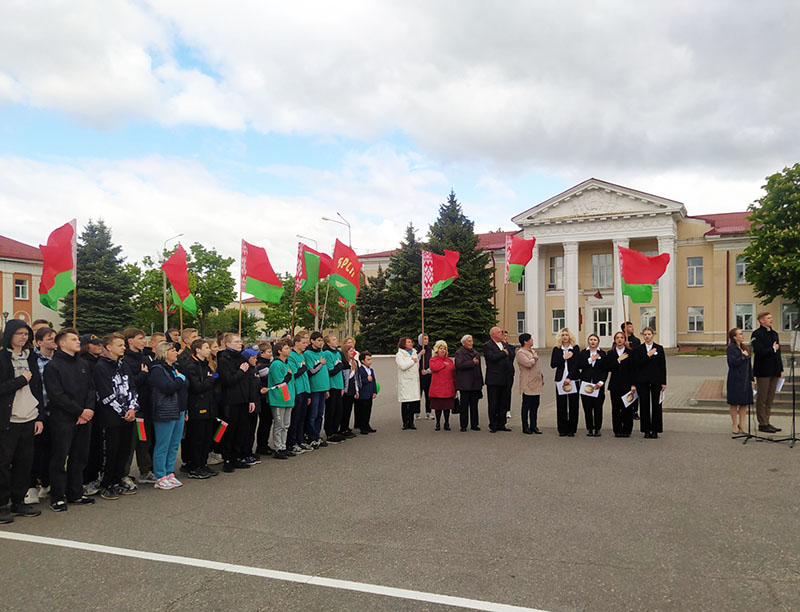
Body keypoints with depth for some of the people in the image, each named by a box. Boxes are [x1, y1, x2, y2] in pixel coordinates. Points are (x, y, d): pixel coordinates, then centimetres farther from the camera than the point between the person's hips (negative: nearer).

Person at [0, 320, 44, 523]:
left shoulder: (30, 358, 13)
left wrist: (39, 416, 8)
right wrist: (22, 380, -10)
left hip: (28, 419, 5)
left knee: (25, 462, 8)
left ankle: (18, 502, 19)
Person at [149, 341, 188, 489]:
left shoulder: (175, 368, 16)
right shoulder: (157, 370, -11)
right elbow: (167, 388, -24)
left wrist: (185, 410, 17)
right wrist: (180, 379, -9)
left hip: (179, 412, 9)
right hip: (165, 413, -9)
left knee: (174, 445, 12)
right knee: (162, 446, -1)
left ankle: (170, 473, 21)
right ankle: (160, 478, 6)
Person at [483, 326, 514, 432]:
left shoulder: (505, 344, 16)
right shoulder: (487, 346, -7)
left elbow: (512, 357, 11)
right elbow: (492, 357, -22)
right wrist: (504, 353, -9)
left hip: (506, 379, 6)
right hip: (494, 380, -6)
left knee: (504, 404, 10)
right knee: (493, 405, 2)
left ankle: (501, 424, 20)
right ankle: (493, 426, 11)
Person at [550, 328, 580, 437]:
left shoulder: (575, 348, 4)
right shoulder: (556, 349, 9)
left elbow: (577, 364, -3)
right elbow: (552, 364, 2)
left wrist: (569, 378, -11)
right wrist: (563, 358, -10)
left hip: (573, 380, -1)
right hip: (560, 380, 1)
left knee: (573, 404, 0)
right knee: (561, 405, 0)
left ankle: (571, 429, 7)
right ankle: (562, 429, 8)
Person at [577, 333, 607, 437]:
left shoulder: (602, 353, 7)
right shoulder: (583, 353, 8)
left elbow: (605, 370, 3)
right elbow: (579, 366, -5)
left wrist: (601, 382, -9)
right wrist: (590, 360, -10)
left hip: (598, 385, 0)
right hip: (586, 384, 0)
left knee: (598, 408, -1)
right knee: (587, 408, 1)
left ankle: (597, 429, 9)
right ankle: (589, 429, 11)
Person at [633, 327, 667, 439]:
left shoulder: (659, 348, 6)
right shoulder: (638, 349, 5)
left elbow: (663, 366, 5)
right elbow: (636, 364, -8)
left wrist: (663, 382, 0)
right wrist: (648, 355, -16)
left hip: (656, 381, 0)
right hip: (643, 381, 0)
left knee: (656, 405, 1)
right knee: (644, 405, 1)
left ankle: (655, 430, 10)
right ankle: (646, 430, 9)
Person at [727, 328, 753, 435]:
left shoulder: (744, 348, 13)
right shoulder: (730, 348, -9)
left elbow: (749, 365, 16)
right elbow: (732, 362, -22)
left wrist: (751, 379, 12)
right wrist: (743, 356, -12)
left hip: (745, 380, 7)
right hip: (735, 380, -7)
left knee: (745, 403, 7)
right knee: (734, 403, 3)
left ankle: (741, 425, 16)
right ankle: (734, 424, 14)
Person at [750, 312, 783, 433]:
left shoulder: (774, 333, 15)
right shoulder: (757, 334, -10)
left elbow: (778, 352, 17)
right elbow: (759, 352, -21)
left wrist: (780, 369, 12)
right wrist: (773, 349, -9)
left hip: (774, 371, 8)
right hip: (763, 371, -8)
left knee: (770, 399, 12)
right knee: (762, 399, 0)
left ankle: (766, 422, 20)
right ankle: (762, 424, 6)